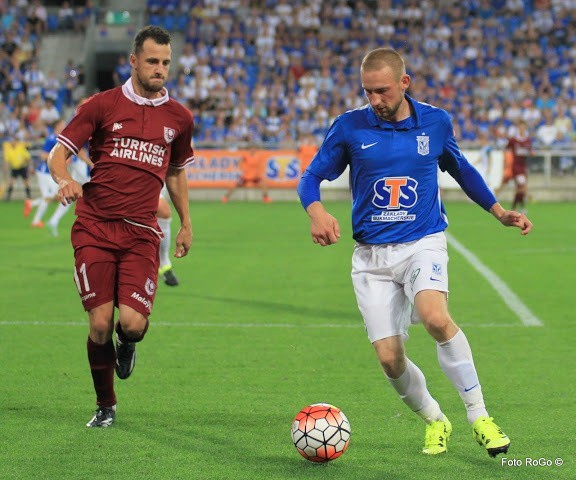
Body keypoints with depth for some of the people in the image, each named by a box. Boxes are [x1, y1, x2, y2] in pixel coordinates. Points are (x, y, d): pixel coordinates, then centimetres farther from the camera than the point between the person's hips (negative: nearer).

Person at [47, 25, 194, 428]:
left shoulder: (179, 118, 10)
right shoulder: (102, 105, 2)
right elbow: (58, 154, 0)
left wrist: (186, 223, 22)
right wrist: (65, 179, -22)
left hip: (142, 234, 1)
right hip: (94, 228, -1)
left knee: (132, 322, -15)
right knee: (100, 323, -6)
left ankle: (128, 343, 25)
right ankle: (106, 406, 17)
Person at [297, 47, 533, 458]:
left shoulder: (435, 122, 0)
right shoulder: (350, 126, -4)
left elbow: (460, 169, 19)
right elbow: (312, 177, 2)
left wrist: (500, 212, 19)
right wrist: (317, 213, -19)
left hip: (424, 243, -1)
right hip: (371, 255, 1)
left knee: (435, 317, -31)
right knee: (389, 358, -6)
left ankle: (479, 416, -19)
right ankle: (435, 421, 23)